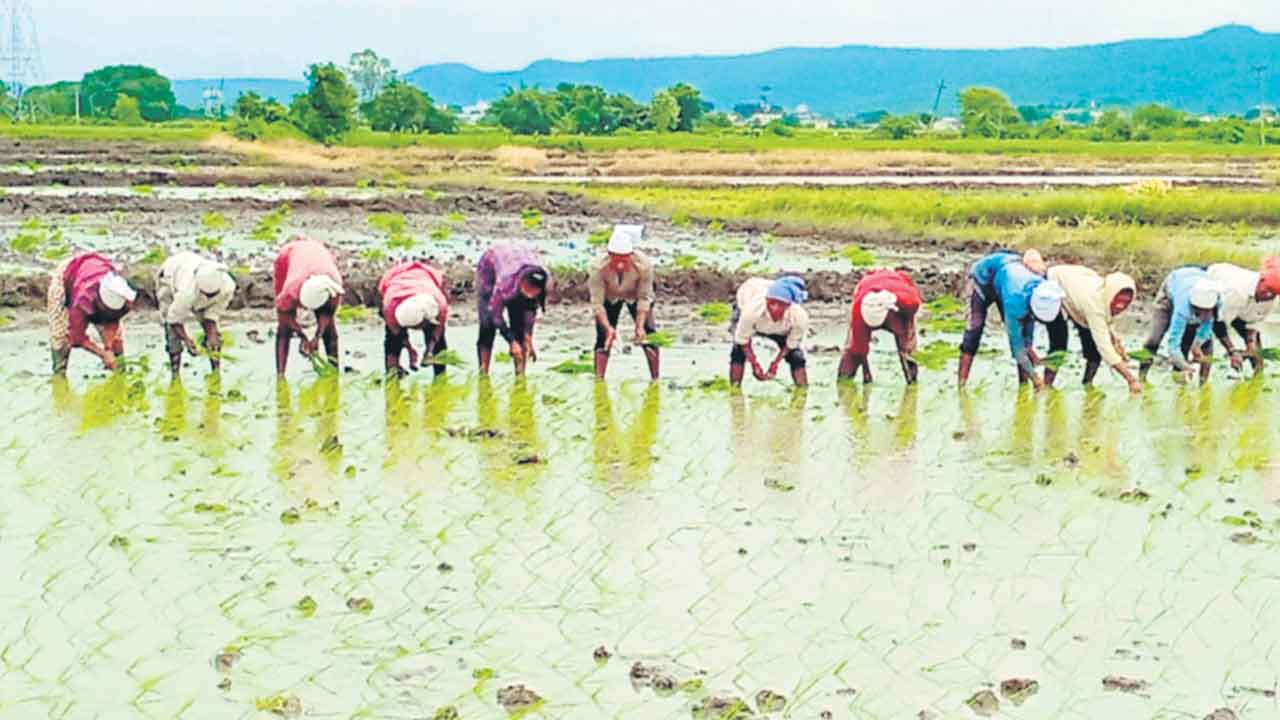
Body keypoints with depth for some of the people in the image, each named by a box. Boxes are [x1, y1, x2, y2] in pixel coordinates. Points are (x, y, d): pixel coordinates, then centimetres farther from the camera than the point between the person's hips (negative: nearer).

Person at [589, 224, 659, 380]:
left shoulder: (644, 265, -39)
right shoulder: (599, 268, -39)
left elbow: (644, 299, -26)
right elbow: (597, 303, -32)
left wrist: (640, 326, -34)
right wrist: (607, 327, -44)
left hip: (635, 296, 0)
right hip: (609, 298, 0)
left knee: (648, 335, -5)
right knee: (604, 337, -8)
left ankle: (655, 379, 6)